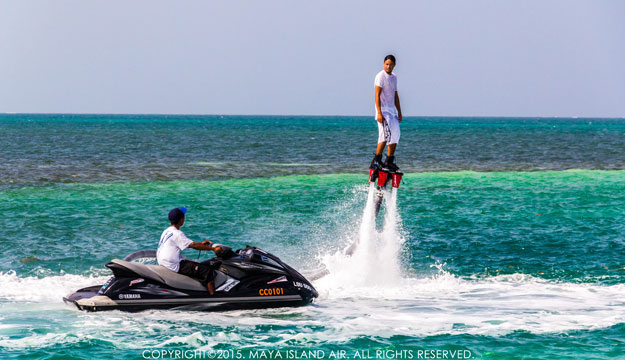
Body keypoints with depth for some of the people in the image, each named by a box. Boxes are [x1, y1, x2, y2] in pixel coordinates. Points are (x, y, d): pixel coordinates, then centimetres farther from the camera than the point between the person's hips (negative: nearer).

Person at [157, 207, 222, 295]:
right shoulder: (177, 234, -17)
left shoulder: (166, 231, 14)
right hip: (174, 266, -11)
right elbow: (193, 245, -20)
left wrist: (201, 244, 21)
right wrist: (213, 249, -16)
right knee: (208, 272, -14)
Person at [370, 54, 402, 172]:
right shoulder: (380, 76, -9)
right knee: (387, 134, -20)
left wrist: (399, 112, 21)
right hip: (383, 110, -9)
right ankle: (376, 160, -20)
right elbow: (377, 95, -15)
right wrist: (379, 113, -22)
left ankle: (389, 161, 11)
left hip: (392, 110, 9)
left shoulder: (394, 77, 17)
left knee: (395, 135, 5)